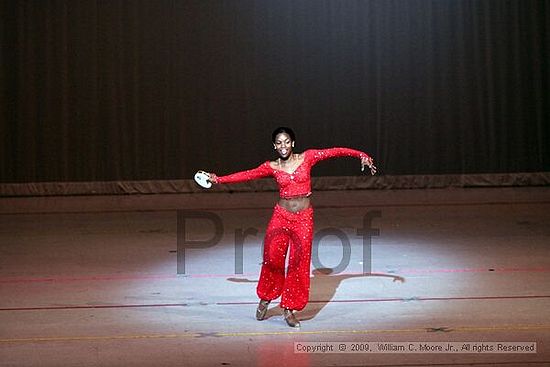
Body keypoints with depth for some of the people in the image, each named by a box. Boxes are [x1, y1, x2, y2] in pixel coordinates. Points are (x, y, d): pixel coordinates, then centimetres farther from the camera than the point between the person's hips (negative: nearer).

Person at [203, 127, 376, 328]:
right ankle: (265, 298, 20)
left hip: (303, 218, 0)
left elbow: (334, 151, -3)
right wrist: (218, 179, 1)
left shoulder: (307, 158, 1)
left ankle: (289, 308, 10)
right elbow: (247, 175, 3)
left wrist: (361, 155, -12)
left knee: (299, 264, -1)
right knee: (272, 259, -5)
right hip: (281, 216, 0)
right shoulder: (272, 167, 3)